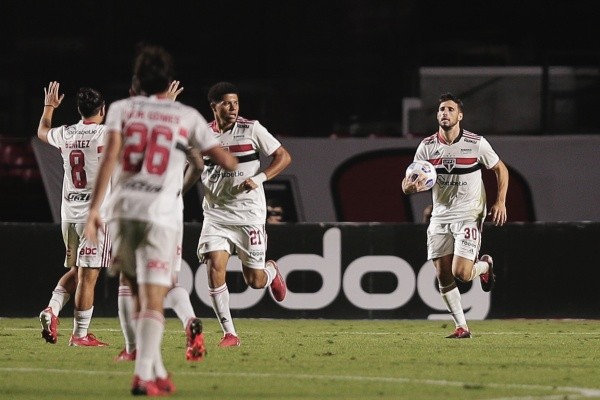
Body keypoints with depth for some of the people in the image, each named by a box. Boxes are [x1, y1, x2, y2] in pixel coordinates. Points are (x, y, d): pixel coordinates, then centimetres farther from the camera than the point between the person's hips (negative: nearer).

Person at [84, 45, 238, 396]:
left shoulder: (122, 110, 8)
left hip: (123, 209, 2)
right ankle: (144, 376, -15)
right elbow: (225, 160, 11)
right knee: (154, 302, -3)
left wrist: (94, 209, -8)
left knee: (140, 298, 17)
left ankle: (158, 373, 17)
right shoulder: (187, 117, 6)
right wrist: (242, 170, 34)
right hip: (161, 214, -2)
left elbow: (110, 158, -5)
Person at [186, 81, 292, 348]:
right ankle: (229, 334, -7)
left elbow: (283, 157, -4)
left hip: (249, 214, -2)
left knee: (255, 281, 0)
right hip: (215, 214, 2)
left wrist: (259, 178, -17)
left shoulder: (251, 129, -4)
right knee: (215, 268, -15)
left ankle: (271, 271, 38)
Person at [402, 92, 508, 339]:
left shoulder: (477, 144, -8)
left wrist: (500, 201, -4)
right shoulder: (427, 146, -1)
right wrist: (412, 186, -25)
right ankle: (461, 327, 14)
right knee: (443, 276, 0)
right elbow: (407, 184, 0)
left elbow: (500, 169, 6)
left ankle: (484, 265, 20)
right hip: (440, 216, 3)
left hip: (469, 215, -3)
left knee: (461, 273, -16)